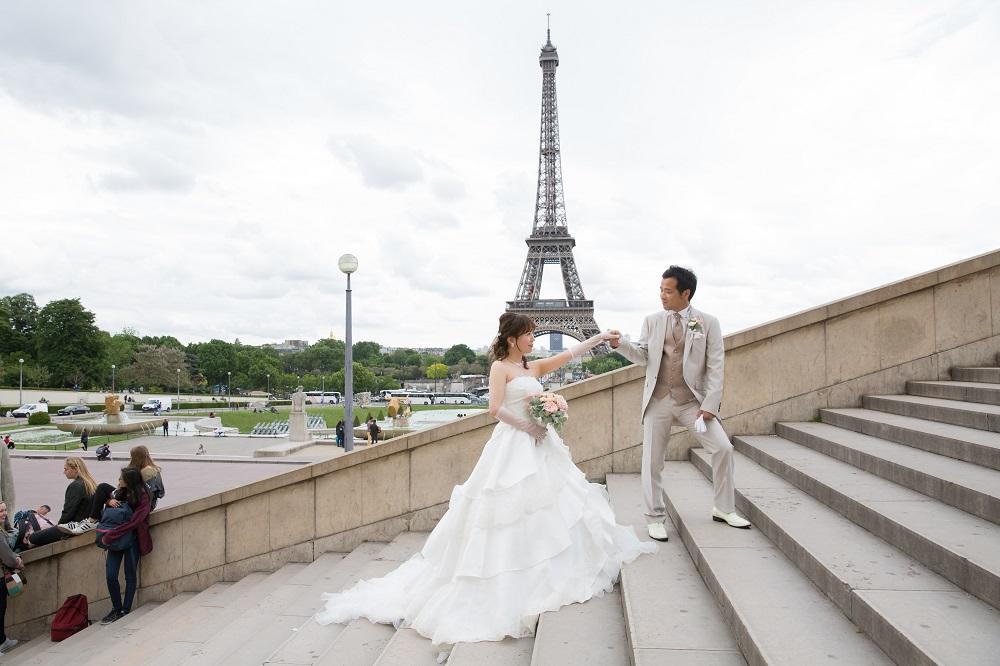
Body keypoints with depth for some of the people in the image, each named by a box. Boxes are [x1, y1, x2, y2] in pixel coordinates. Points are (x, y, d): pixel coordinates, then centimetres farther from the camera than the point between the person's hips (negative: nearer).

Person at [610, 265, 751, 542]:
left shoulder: (708, 323, -1)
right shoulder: (652, 320, 4)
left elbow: (715, 367, -4)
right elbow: (643, 356, 0)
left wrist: (710, 404, -11)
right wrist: (620, 344, -18)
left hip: (692, 401, -1)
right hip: (658, 400, 1)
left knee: (723, 448, -6)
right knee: (652, 461, 3)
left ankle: (724, 509, 16)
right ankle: (656, 518, 20)